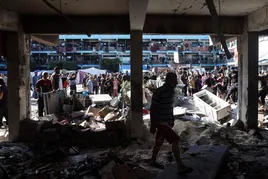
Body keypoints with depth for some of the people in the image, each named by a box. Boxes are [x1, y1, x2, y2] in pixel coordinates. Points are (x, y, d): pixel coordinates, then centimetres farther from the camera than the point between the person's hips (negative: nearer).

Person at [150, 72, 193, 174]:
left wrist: (172, 120, 22)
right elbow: (152, 109, -17)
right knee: (175, 140, -11)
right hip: (160, 122, -8)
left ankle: (153, 161, 37)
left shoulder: (171, 91, 6)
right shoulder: (159, 92, -20)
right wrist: (152, 125, -17)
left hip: (167, 121, 8)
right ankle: (180, 167, -2)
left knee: (159, 142, 19)